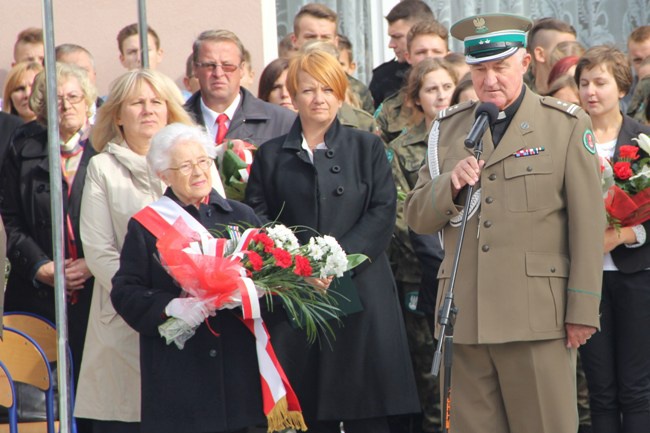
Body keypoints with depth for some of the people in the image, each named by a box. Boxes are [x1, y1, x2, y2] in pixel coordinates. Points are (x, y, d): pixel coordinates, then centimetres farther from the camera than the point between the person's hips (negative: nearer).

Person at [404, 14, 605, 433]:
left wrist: (582, 309, -6)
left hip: (536, 316, -3)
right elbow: (417, 217, 14)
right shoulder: (448, 129, 15)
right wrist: (450, 186, -8)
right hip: (464, 317, 3)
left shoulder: (566, 125, 4)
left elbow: (588, 223, 0)